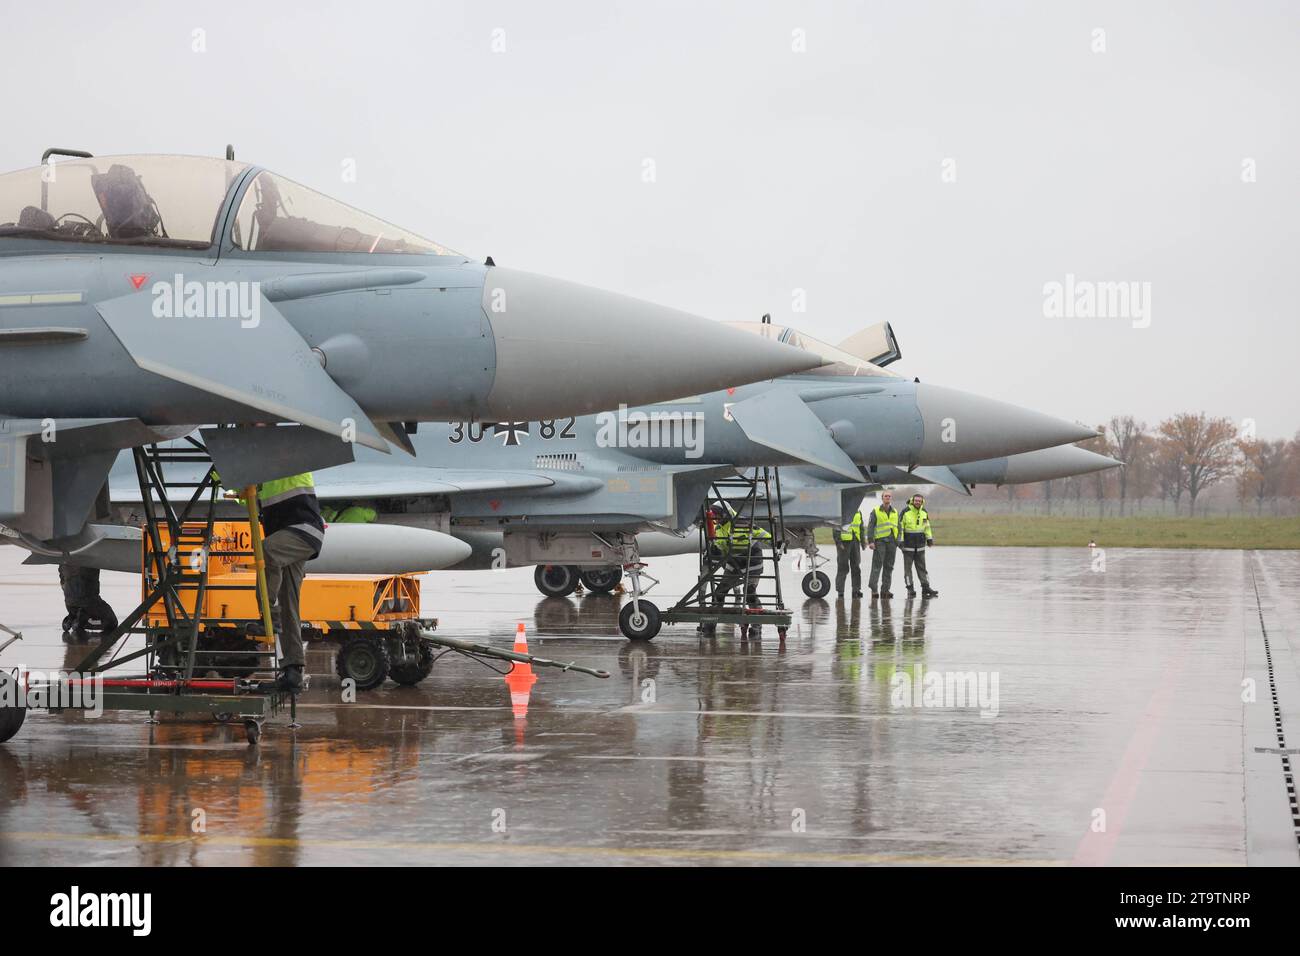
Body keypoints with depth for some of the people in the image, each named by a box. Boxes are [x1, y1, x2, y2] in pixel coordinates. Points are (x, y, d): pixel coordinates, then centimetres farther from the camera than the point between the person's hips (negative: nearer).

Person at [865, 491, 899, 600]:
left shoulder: (895, 512, 15)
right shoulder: (876, 511, 1)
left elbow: (898, 528, 20)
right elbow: (870, 527, -3)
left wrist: (897, 542, 12)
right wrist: (870, 541, -12)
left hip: (891, 542, 5)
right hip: (879, 541, -5)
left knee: (889, 566, 5)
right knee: (877, 566, -9)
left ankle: (885, 590, 9)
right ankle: (873, 589, -9)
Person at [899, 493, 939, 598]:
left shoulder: (924, 513, 7)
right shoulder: (905, 513, -9)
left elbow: (927, 526, 17)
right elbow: (900, 527, -9)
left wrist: (929, 539, 12)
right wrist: (900, 541, -14)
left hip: (920, 545, 4)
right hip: (908, 544, -4)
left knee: (922, 566, 5)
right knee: (907, 567, -1)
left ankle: (925, 588, 5)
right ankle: (910, 589, 2)